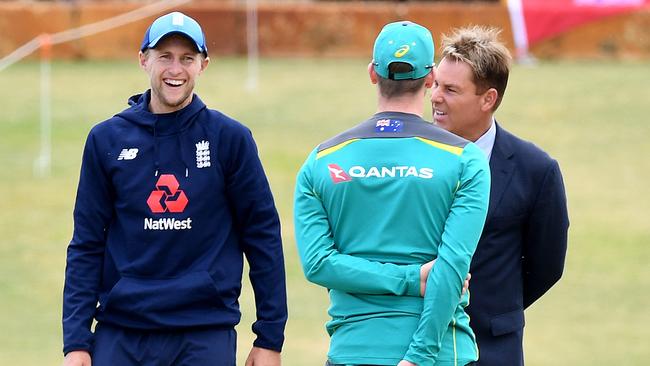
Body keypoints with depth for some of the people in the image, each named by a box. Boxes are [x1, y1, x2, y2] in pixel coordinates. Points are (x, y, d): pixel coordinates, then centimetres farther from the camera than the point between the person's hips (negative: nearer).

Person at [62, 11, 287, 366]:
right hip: (120, 335, 1)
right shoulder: (106, 139, 6)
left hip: (206, 334, -1)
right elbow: (86, 245, 6)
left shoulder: (230, 137, 2)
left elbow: (263, 236, 4)